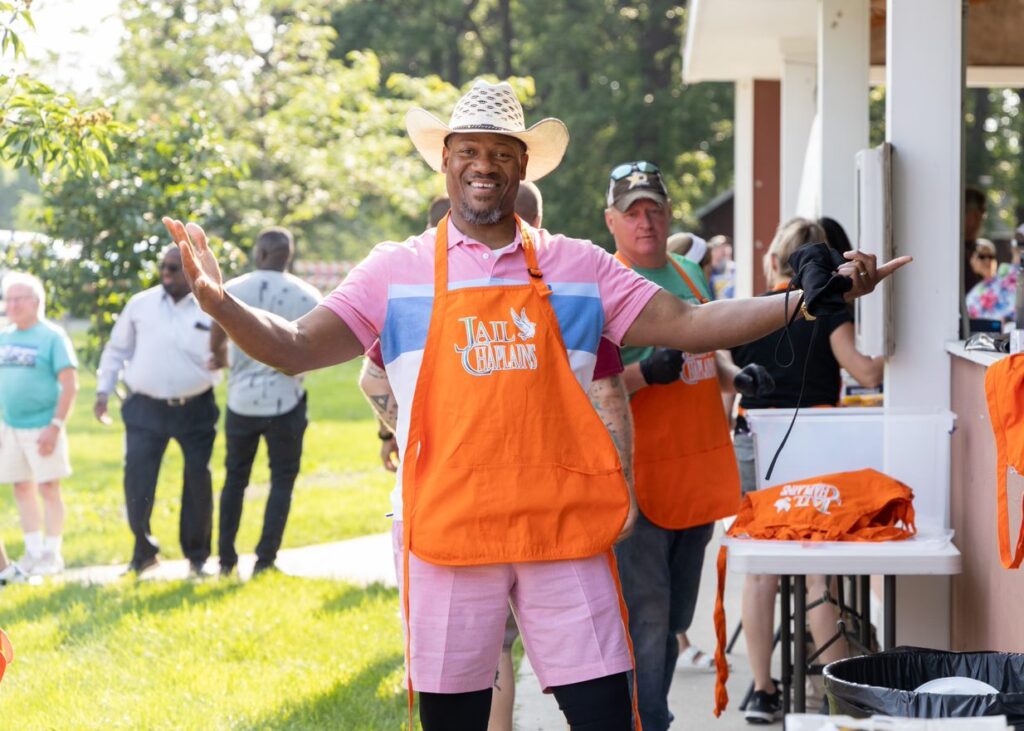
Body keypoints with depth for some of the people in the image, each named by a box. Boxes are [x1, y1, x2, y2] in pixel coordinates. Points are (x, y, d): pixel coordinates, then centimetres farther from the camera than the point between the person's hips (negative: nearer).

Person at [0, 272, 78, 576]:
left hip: (41, 427, -6)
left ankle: (52, 554, 7)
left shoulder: (52, 336, -9)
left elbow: (70, 385, -12)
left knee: (48, 488, -1)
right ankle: (33, 550, 20)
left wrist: (55, 426, -17)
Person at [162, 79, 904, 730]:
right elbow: (294, 348, -1)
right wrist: (221, 303, -21)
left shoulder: (577, 267, 8)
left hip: (564, 532, 1)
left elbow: (688, 326, 4)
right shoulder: (397, 271, 5)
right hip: (448, 535, -1)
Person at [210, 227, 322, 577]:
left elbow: (215, 343, 4)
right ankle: (265, 560, 2)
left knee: (235, 478, 14)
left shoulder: (232, 291, -3)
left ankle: (226, 559, 14)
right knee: (282, 479, 8)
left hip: (242, 400, 2)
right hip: (285, 400, -2)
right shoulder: (306, 296, -7)